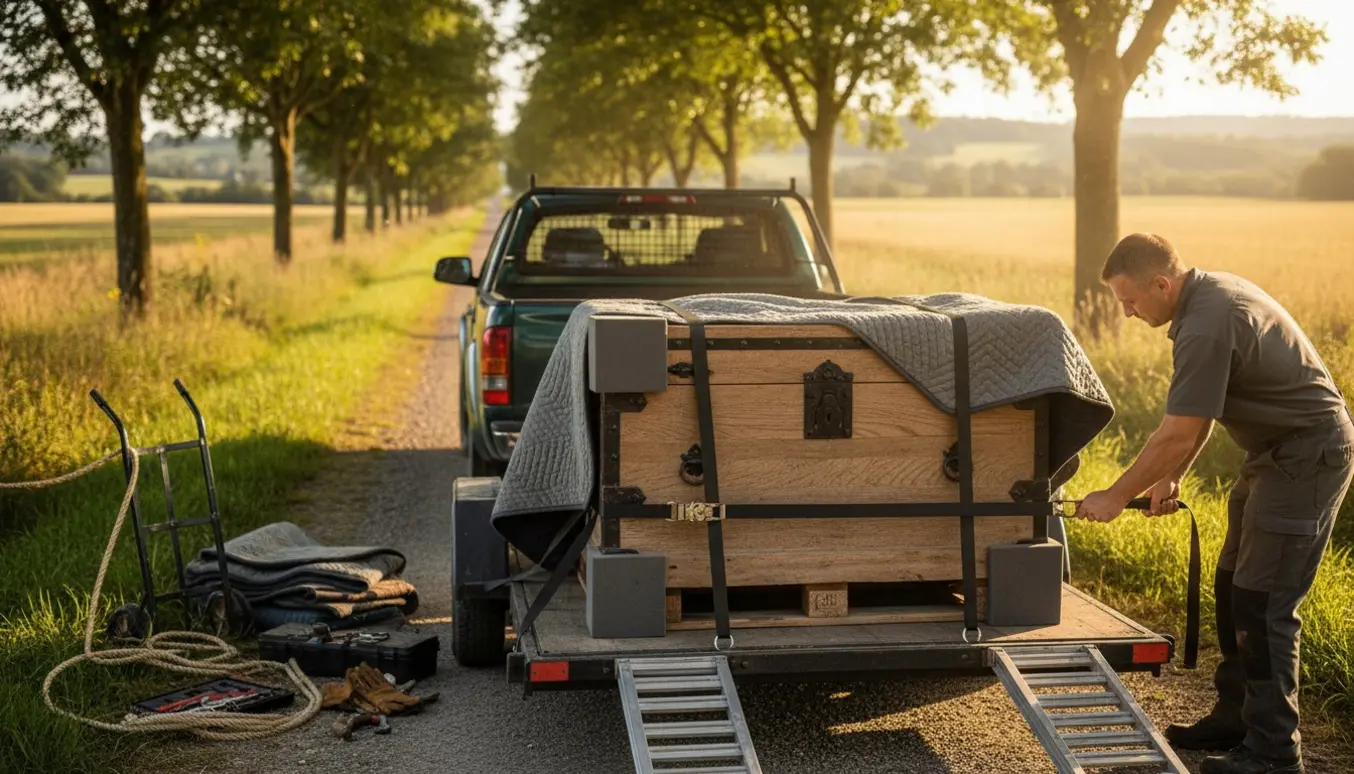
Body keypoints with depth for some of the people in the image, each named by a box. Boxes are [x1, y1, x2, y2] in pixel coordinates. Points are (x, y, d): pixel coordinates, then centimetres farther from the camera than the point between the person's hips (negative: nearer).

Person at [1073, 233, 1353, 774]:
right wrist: (1171, 478, 13)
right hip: (1281, 451, 11)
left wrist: (1118, 496, -12)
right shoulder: (1210, 292, 6)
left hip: (1307, 456, -11)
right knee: (1234, 588, 15)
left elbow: (1178, 434, -23)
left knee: (1262, 604, -8)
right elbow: (1196, 420, 15)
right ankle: (1235, 717, 25)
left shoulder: (1206, 327, -26)